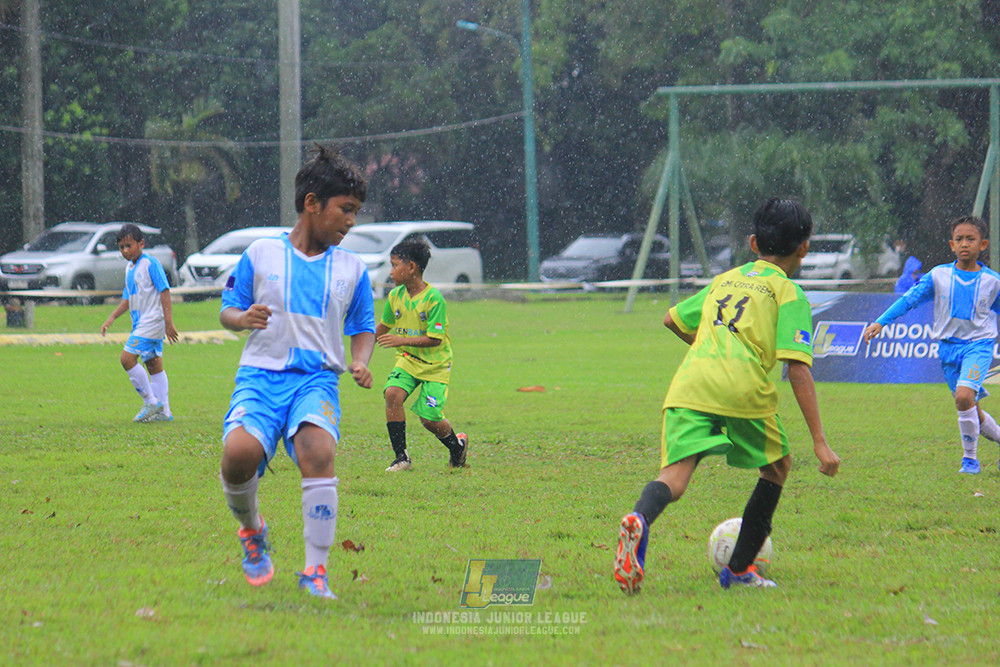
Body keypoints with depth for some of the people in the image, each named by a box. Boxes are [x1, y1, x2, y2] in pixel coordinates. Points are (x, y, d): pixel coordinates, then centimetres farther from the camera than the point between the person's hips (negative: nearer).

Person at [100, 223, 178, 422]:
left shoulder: (150, 264, -11)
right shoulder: (130, 268, 16)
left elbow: (164, 291, -14)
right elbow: (127, 299, 23)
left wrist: (169, 322, -19)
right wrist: (111, 318, 13)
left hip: (152, 320, -9)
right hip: (141, 323, 9)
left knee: (127, 358, -16)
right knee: (154, 365, 9)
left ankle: (151, 403, -10)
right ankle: (163, 411, 11)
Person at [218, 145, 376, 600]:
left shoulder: (352, 268, 15)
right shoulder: (260, 254, 9)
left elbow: (362, 328, 21)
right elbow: (228, 311, 13)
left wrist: (361, 362, 0)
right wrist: (243, 317, -10)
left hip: (317, 379, 1)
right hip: (260, 375, -1)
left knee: (317, 452, -30)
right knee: (239, 452, -28)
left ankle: (315, 570, -23)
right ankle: (252, 532, 5)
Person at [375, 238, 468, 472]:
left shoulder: (433, 298, -20)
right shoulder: (396, 296, -1)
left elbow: (435, 339, -22)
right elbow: (384, 326, 17)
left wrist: (402, 340, -30)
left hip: (435, 364, -5)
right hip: (408, 359, 5)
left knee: (429, 419, -6)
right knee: (392, 394, -22)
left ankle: (457, 444, 28)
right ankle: (401, 457, -14)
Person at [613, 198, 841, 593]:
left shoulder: (724, 280, 28)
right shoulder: (788, 293, 11)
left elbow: (672, 319, 37)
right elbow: (797, 369, 1)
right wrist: (819, 442, -1)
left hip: (689, 385, 4)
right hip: (743, 388, -3)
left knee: (673, 480, -9)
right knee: (776, 468, 22)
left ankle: (639, 520, -45)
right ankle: (739, 570, 24)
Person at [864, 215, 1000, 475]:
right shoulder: (938, 276, 2)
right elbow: (909, 299, 2)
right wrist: (880, 322, -6)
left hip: (978, 345, -3)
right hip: (948, 346, 3)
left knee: (964, 397, -25)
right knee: (973, 414, 7)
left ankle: (970, 459, -11)